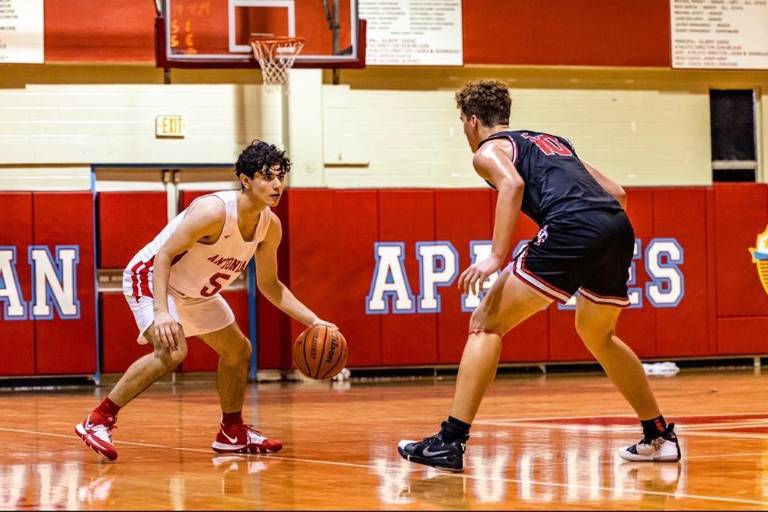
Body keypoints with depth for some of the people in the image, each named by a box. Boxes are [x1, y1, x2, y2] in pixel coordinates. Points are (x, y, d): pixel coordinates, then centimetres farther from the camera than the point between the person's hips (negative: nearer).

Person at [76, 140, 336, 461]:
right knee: (172, 351, -30)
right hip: (150, 277, -9)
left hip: (194, 292, 9)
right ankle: (98, 421, -22)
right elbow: (164, 255, -30)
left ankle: (232, 434, 33)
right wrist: (161, 312, -42)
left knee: (239, 351, 15)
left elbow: (268, 284, 6)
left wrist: (313, 321, -2)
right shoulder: (214, 211, -31)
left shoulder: (270, 226, -7)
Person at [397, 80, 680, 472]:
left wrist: (497, 257, -16)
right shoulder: (553, 141, 35)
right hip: (619, 228, 7)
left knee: (487, 323, 0)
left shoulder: (488, 150, 14)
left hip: (573, 228, -7)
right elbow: (616, 193, 30)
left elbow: (512, 184, -10)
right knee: (597, 334, 31)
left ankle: (450, 442, -11)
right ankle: (659, 437, 33)